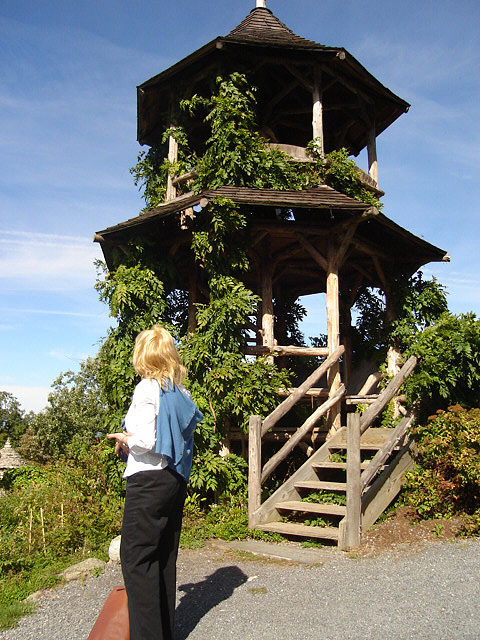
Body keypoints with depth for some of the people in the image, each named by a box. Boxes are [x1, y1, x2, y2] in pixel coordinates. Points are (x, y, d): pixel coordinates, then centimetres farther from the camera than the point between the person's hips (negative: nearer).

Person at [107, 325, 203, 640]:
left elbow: (146, 441, -18)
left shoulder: (148, 388, -11)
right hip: (177, 480, 8)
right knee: (164, 557, 16)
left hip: (149, 479, -8)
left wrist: (124, 437, 2)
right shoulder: (181, 392, 10)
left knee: (136, 556, 0)